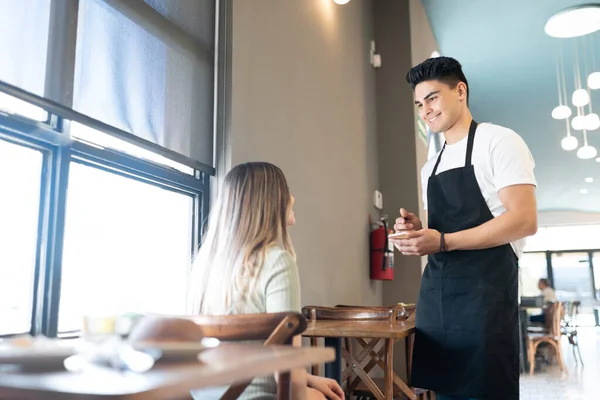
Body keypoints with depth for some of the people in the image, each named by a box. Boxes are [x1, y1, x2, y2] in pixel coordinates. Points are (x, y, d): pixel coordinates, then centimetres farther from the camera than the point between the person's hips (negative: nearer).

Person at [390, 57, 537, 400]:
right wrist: (418, 231, 1)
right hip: (435, 293, 7)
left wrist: (442, 242, -19)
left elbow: (524, 220, -14)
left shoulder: (499, 141, -4)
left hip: (485, 289, -7)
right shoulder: (431, 167, 18)